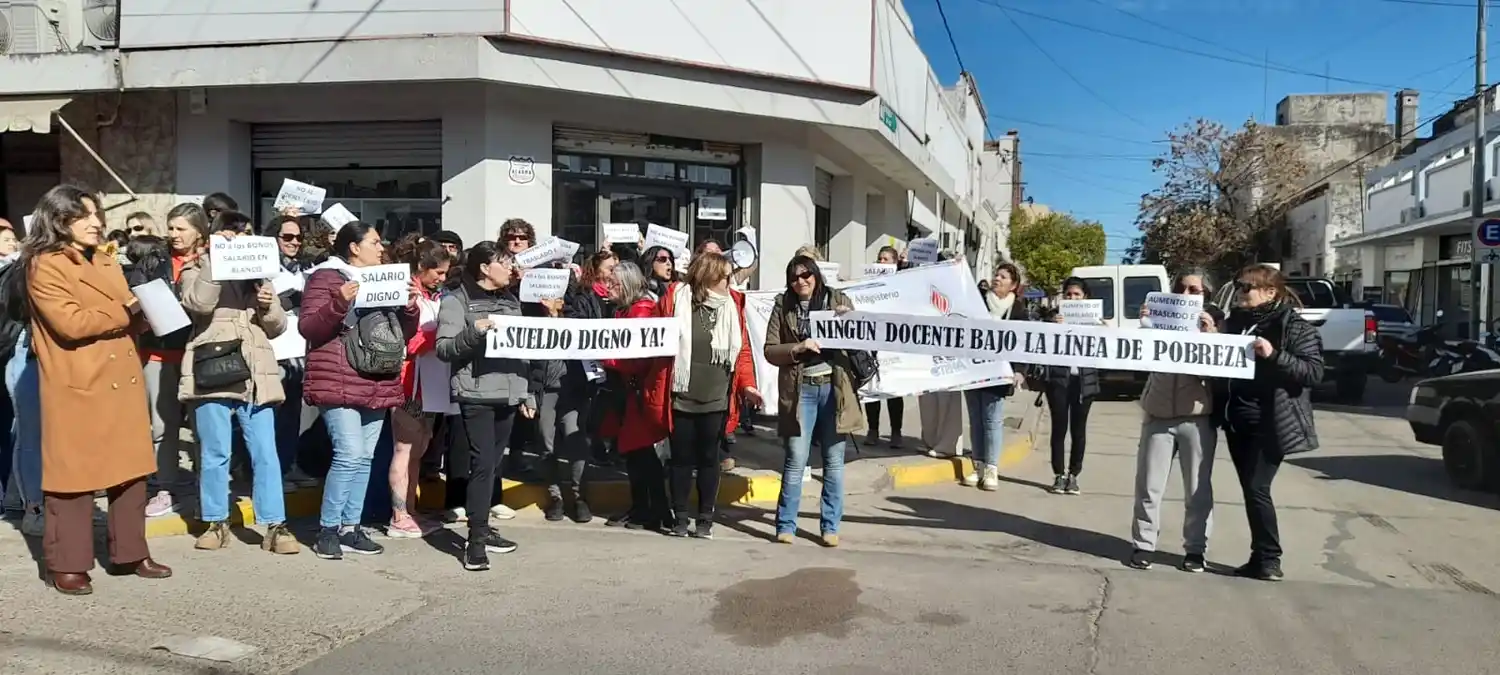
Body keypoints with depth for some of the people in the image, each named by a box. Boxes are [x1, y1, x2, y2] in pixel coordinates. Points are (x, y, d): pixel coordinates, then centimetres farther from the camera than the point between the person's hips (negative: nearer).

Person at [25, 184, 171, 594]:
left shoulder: (108, 265, 18)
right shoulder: (44, 266, -7)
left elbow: (130, 320, 20)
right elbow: (70, 322, -18)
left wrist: (145, 311, -1)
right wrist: (126, 313, -11)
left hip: (122, 382, 7)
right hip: (77, 388, -7)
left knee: (131, 470, 9)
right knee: (74, 474, 1)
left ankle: (129, 554, 20)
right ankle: (66, 565, 11)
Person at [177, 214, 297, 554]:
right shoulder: (196, 270, 9)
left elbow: (277, 327, 16)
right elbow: (199, 303, -15)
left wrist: (270, 306, -5)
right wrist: (214, 259, -14)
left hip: (256, 374, 3)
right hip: (213, 375, -2)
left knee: (265, 454, 1)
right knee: (215, 454, 4)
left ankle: (275, 526, 3)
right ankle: (217, 523, 17)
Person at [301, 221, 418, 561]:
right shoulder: (325, 277, -2)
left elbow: (403, 334, 19)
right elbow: (307, 328, -11)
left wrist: (410, 307, 1)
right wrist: (339, 303, -24)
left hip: (376, 386, 7)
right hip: (339, 384, -7)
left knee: (365, 458, 7)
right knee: (350, 455, -15)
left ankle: (350, 528, 14)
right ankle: (328, 530, -2)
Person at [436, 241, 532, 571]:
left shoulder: (511, 301, 17)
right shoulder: (457, 301, -3)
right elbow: (443, 349, -9)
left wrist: (527, 394, 18)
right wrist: (472, 333, -25)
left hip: (508, 394, 7)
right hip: (476, 394, -6)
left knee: (494, 464, 10)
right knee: (482, 463, -12)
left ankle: (482, 529, 20)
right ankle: (476, 540, -9)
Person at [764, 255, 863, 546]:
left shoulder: (838, 301, 7)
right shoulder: (783, 306, 5)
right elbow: (770, 351, 2)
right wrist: (798, 348, -14)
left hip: (834, 388, 1)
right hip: (800, 389, -1)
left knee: (834, 460, 6)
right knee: (796, 460, -1)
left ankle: (830, 526, 16)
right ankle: (786, 525, 11)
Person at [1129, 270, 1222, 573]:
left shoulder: (1215, 322, 6)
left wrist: (1211, 334, -17)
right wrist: (1144, 325, -11)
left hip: (1197, 416, -1)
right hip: (1158, 414, 1)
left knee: (1198, 488, 5)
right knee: (1148, 485, 4)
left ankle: (1195, 548, 15)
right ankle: (1143, 545, 13)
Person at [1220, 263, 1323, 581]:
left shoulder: (1294, 326, -8)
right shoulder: (1235, 321, 11)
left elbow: (1315, 372, -13)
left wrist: (1274, 355, -25)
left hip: (1272, 423, -7)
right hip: (1237, 421, 7)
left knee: (1257, 488, -10)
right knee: (1249, 489, 9)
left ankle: (1269, 560, 2)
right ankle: (1260, 557, 18)